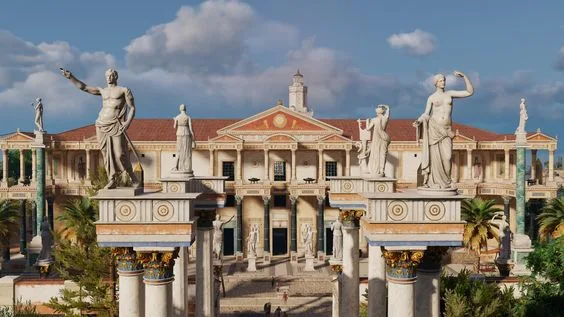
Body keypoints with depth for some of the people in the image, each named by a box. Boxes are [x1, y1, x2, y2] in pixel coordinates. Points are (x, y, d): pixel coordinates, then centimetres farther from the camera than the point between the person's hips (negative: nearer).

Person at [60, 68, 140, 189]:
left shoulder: (124, 90, 8)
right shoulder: (102, 91, 20)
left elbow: (132, 108, 2)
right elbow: (83, 87, 17)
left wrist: (128, 122, -13)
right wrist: (70, 77, 7)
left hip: (116, 125, -5)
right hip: (102, 125, 5)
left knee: (120, 154, -11)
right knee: (106, 153, -1)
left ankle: (133, 178, 5)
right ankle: (112, 181, 3)